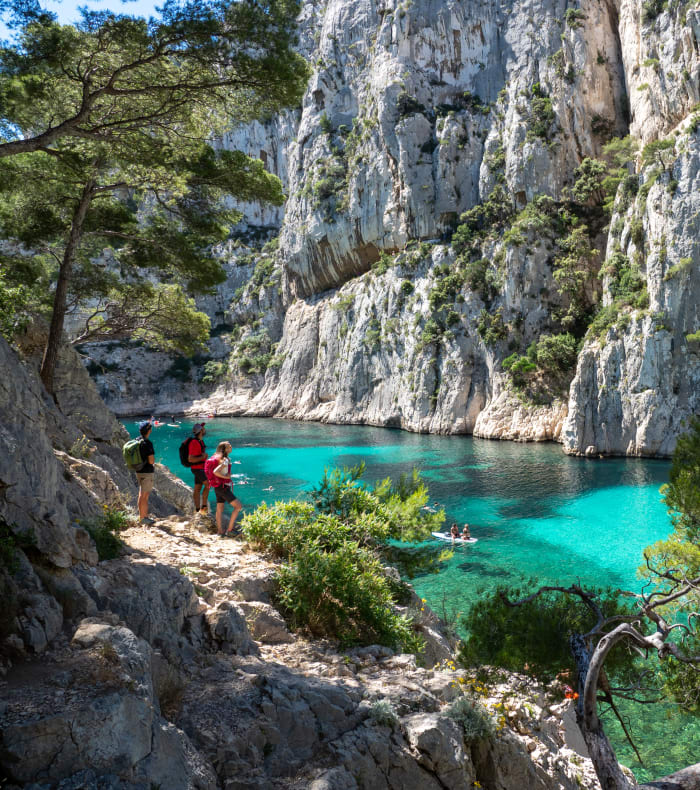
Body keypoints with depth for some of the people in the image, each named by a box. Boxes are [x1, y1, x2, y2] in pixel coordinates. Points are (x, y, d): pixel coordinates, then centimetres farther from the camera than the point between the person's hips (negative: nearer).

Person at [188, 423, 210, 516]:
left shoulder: (200, 441, 12)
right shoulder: (194, 443, -19)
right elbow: (190, 459, -23)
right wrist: (203, 457, -18)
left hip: (201, 468, 9)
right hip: (197, 468, -9)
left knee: (197, 489, 10)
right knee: (208, 484, -14)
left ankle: (197, 510, 12)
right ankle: (204, 506, -8)